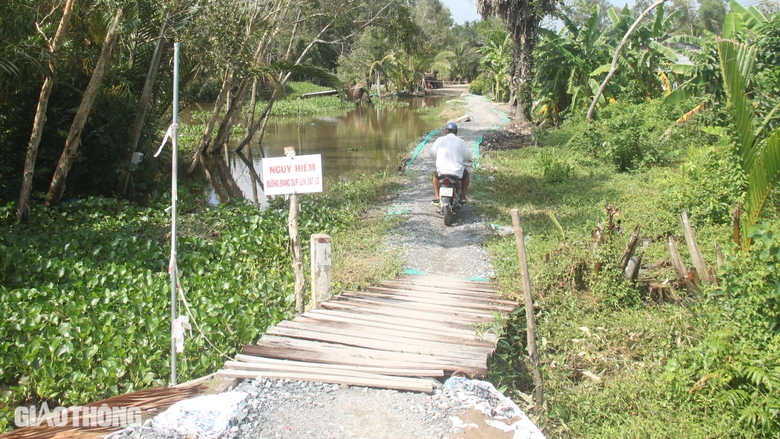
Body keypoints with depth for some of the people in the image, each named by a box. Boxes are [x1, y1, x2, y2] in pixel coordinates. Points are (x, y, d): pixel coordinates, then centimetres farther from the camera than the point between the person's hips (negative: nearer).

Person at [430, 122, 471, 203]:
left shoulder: (440, 140, 4)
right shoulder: (460, 141, 4)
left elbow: (432, 153, 9)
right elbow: (467, 156, 5)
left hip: (442, 171, 1)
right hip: (457, 172, -1)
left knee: (435, 174, 35)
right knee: (466, 173, 33)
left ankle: (436, 196, 23)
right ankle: (463, 197, 27)